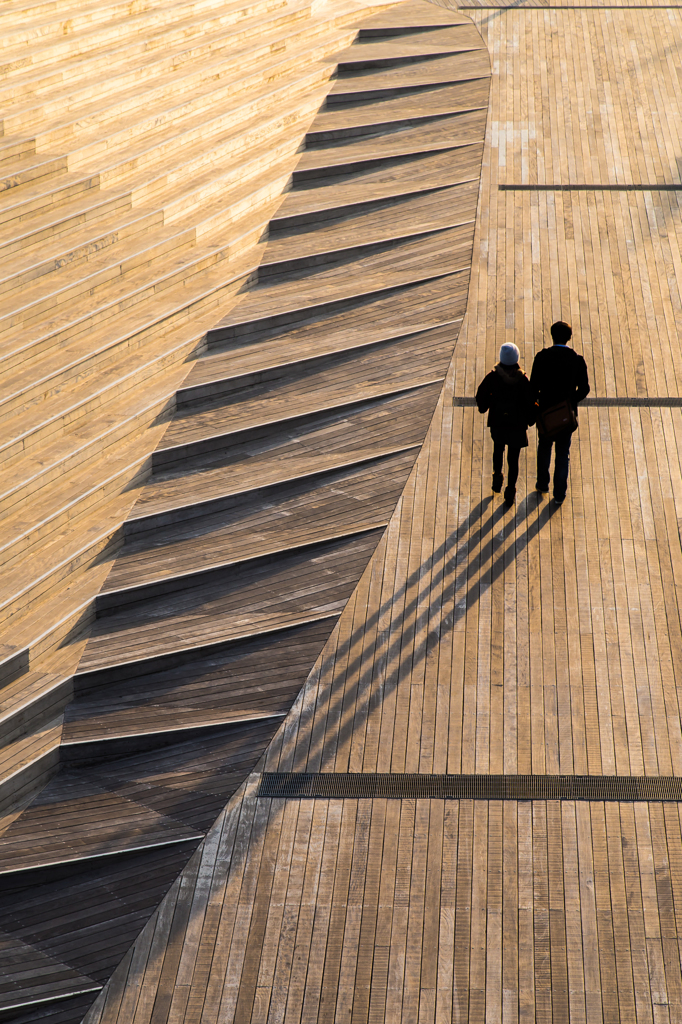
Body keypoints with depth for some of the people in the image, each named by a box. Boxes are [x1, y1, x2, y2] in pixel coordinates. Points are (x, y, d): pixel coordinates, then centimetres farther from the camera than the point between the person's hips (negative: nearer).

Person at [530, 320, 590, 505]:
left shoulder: (542, 357, -14)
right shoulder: (577, 360, -11)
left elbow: (533, 385, -13)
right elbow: (584, 389, -7)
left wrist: (534, 400, 7)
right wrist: (571, 400, 11)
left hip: (545, 411, 0)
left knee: (544, 447, 23)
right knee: (563, 453, 11)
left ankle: (543, 484, 35)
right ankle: (559, 493, 15)